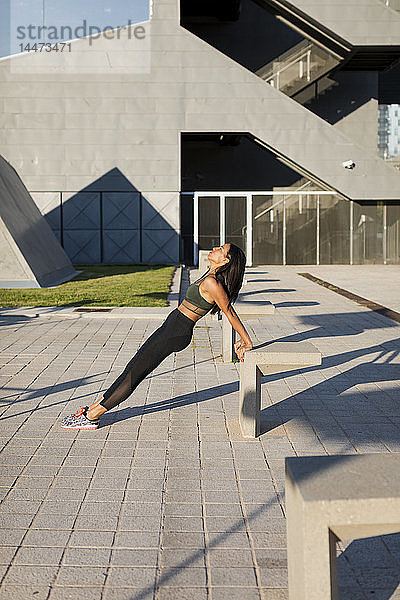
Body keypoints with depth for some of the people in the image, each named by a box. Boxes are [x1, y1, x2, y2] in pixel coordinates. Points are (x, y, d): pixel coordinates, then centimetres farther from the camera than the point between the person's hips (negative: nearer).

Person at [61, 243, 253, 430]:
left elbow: (229, 312, -19)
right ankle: (93, 408, 21)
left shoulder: (212, 282, -21)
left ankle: (91, 417, 8)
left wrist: (247, 342, -12)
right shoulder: (211, 276, 8)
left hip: (176, 333, -9)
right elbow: (229, 312, 12)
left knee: (134, 373, -2)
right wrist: (242, 339, 16)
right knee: (133, 369, 12)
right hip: (171, 326, 9)